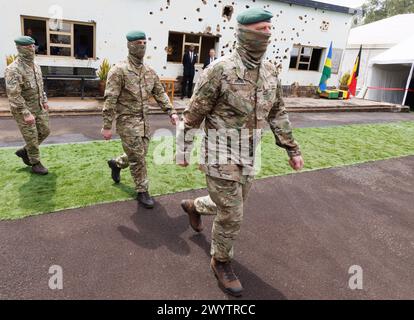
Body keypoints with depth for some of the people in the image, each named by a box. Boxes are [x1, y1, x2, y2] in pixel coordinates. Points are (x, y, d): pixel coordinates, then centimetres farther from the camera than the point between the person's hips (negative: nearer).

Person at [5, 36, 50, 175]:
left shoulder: (35, 66, 6)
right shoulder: (13, 69, -20)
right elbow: (13, 95, -25)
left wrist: (44, 101, 12)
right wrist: (26, 114, -27)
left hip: (39, 107, 8)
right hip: (23, 110, -8)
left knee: (44, 131, 14)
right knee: (32, 137, 1)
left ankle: (24, 151, 33)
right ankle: (35, 163, 18)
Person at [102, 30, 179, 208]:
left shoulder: (150, 71, 8)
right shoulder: (119, 70, -12)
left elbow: (160, 93, 11)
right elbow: (110, 99, -14)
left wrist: (171, 112, -3)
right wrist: (107, 126, -16)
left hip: (144, 121, 7)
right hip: (127, 121, -7)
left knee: (139, 155, 17)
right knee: (137, 158, -2)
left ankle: (116, 164, 46)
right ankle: (142, 192, 14)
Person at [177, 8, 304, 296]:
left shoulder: (270, 72, 4)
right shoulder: (219, 70, -16)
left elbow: (278, 113, 12)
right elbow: (193, 114, -9)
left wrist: (293, 150, 10)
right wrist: (183, 151, -3)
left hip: (246, 157, 7)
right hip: (220, 156, -7)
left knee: (231, 207, 21)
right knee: (231, 216, -1)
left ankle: (194, 206, 50)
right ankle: (222, 262, 25)